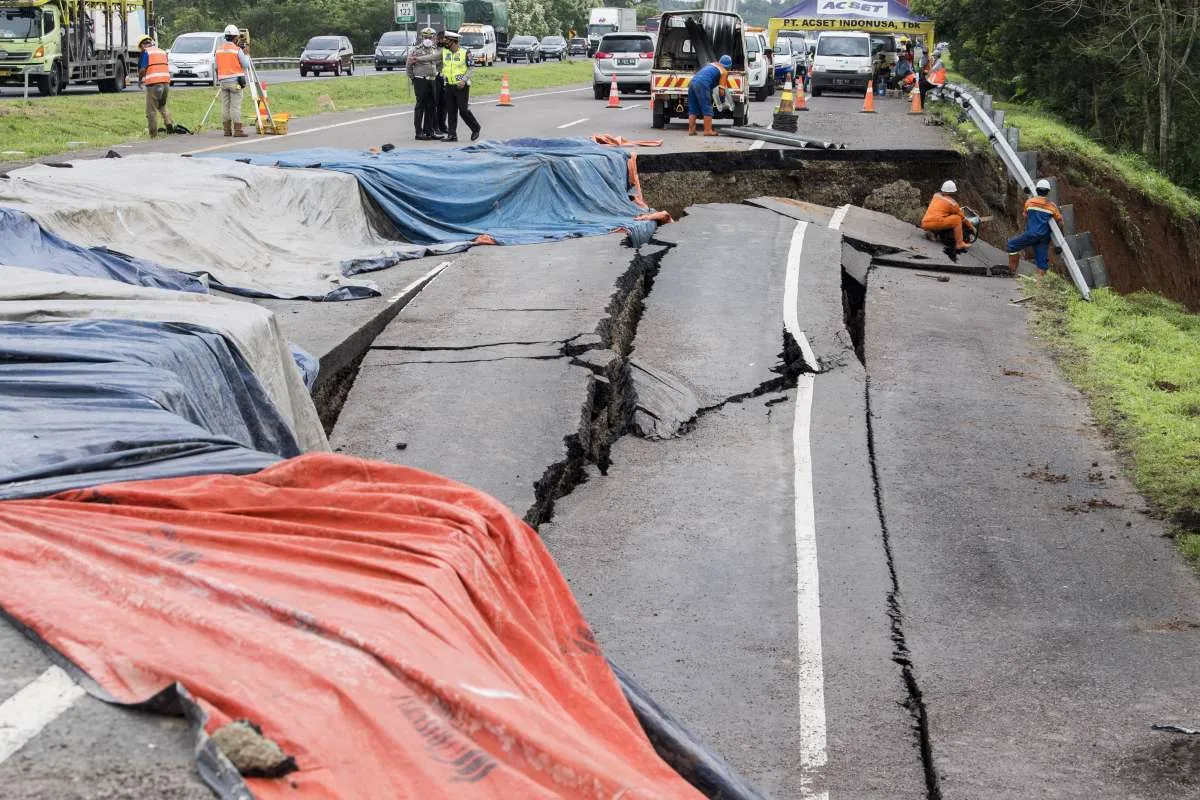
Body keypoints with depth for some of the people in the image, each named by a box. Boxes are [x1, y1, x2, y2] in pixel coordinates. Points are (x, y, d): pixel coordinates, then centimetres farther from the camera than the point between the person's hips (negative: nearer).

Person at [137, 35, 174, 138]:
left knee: (151, 110, 2)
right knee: (162, 105, 23)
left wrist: (140, 78, 12)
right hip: (166, 81, 5)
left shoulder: (146, 52, -1)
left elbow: (142, 69, -8)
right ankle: (169, 122, 0)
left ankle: (153, 134, 0)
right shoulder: (163, 51, 17)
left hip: (153, 83, -5)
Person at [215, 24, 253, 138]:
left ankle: (227, 130, 7)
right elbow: (246, 65, -5)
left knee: (225, 106, 6)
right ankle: (237, 130, -8)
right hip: (235, 81, -5)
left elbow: (217, 66, 14)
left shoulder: (219, 49, 9)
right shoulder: (237, 49, -8)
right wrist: (246, 55, 11)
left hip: (223, 81, 5)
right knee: (236, 106, -6)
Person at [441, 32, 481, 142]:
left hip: (461, 86, -5)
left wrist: (464, 80, -16)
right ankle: (452, 135, 8)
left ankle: (475, 128, 13)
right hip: (449, 86, 5)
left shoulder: (465, 53, -6)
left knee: (463, 110, -7)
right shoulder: (444, 52, 7)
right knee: (451, 111, 4)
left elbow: (471, 68, -5)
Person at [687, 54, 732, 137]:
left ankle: (691, 130, 11)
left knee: (693, 109, 11)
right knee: (707, 108, -1)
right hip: (702, 84, -7)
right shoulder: (724, 72, 7)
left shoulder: (713, 64, 29)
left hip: (693, 81, 7)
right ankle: (708, 130, -3)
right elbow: (721, 88, 2)